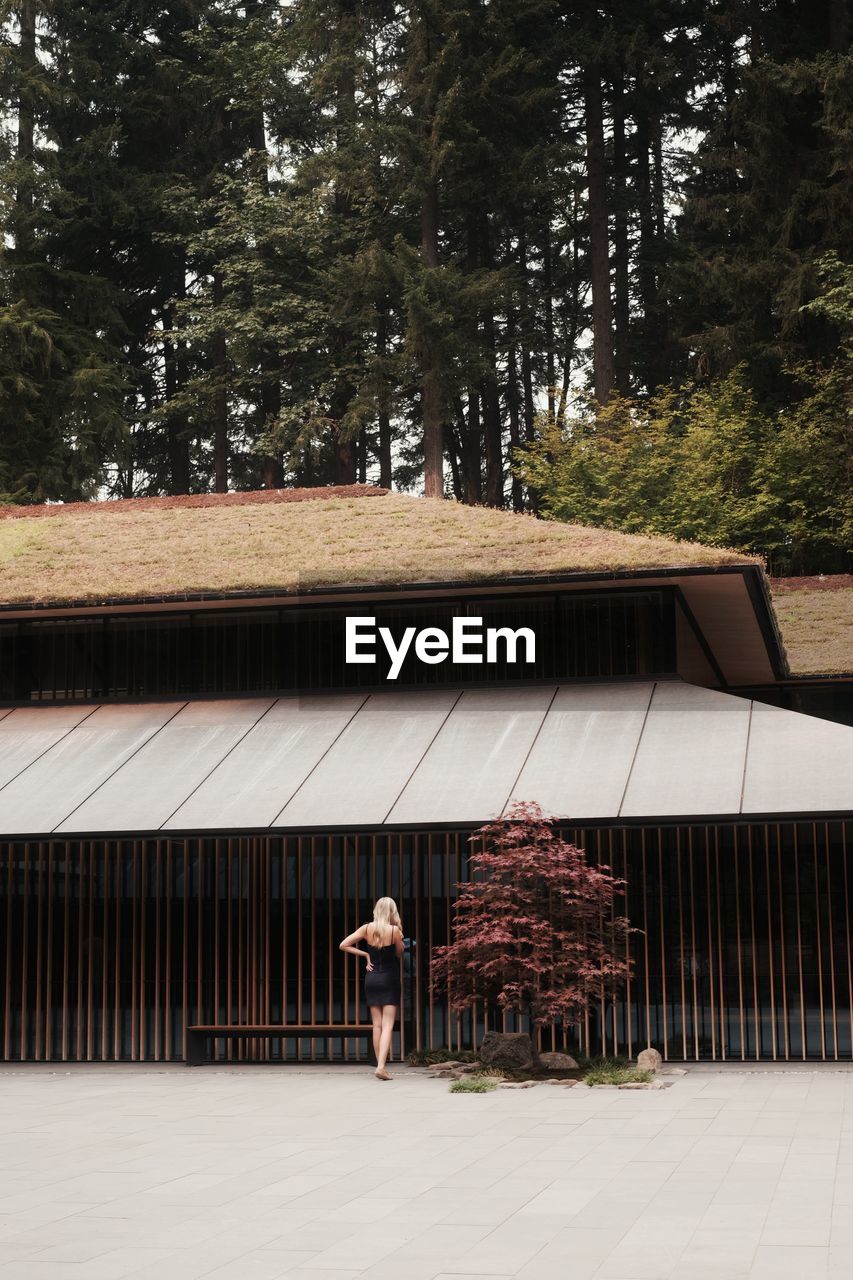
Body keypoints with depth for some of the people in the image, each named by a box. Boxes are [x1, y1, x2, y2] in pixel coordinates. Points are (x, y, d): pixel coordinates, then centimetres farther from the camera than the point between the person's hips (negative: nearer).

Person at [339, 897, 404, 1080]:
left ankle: (380, 1065, 15)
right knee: (388, 1026, -5)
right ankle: (381, 1066, -19)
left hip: (371, 978, 4)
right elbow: (399, 953, 2)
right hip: (389, 978, -4)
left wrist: (365, 954, 3)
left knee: (377, 1025, 12)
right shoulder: (394, 930, -11)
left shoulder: (367, 928, -1)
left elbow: (344, 945, -3)